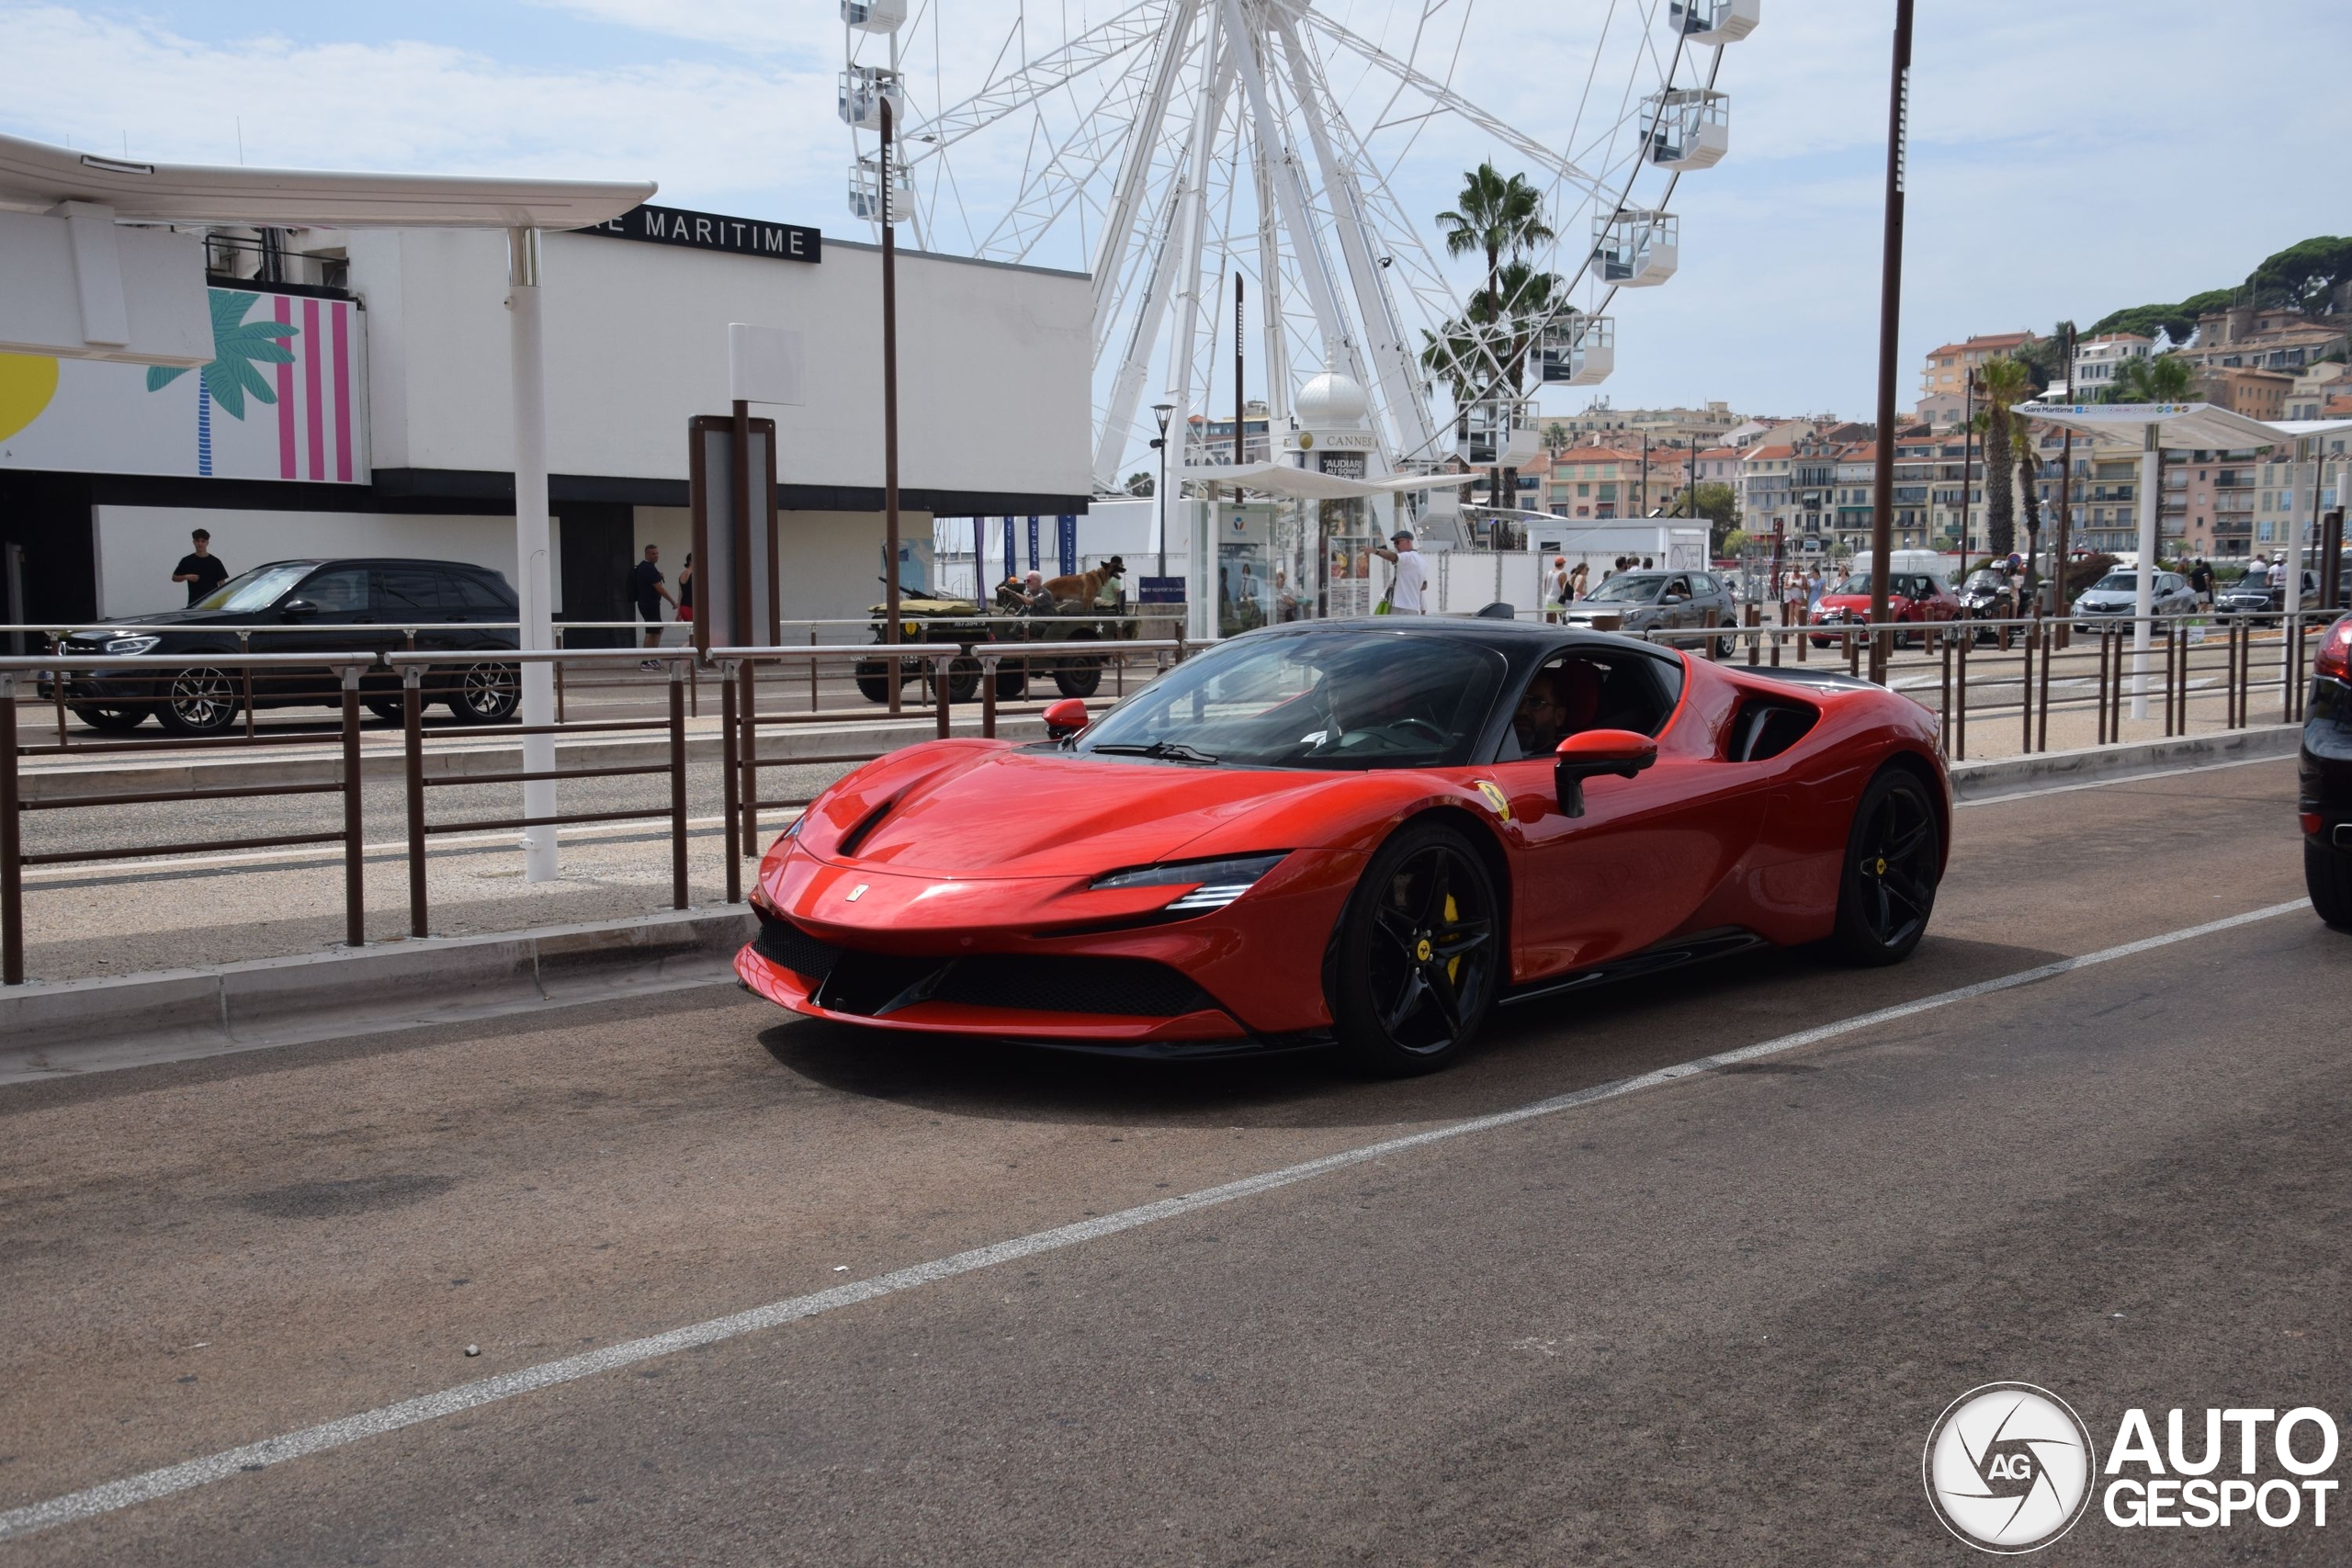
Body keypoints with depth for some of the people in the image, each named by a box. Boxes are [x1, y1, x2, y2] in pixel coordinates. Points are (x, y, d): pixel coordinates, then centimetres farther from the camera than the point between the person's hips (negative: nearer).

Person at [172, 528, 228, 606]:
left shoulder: (215, 562, 3)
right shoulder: (187, 561, 5)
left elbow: (222, 584, 3)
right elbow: (174, 577, 12)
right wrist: (186, 577, -8)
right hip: (194, 602, 1)